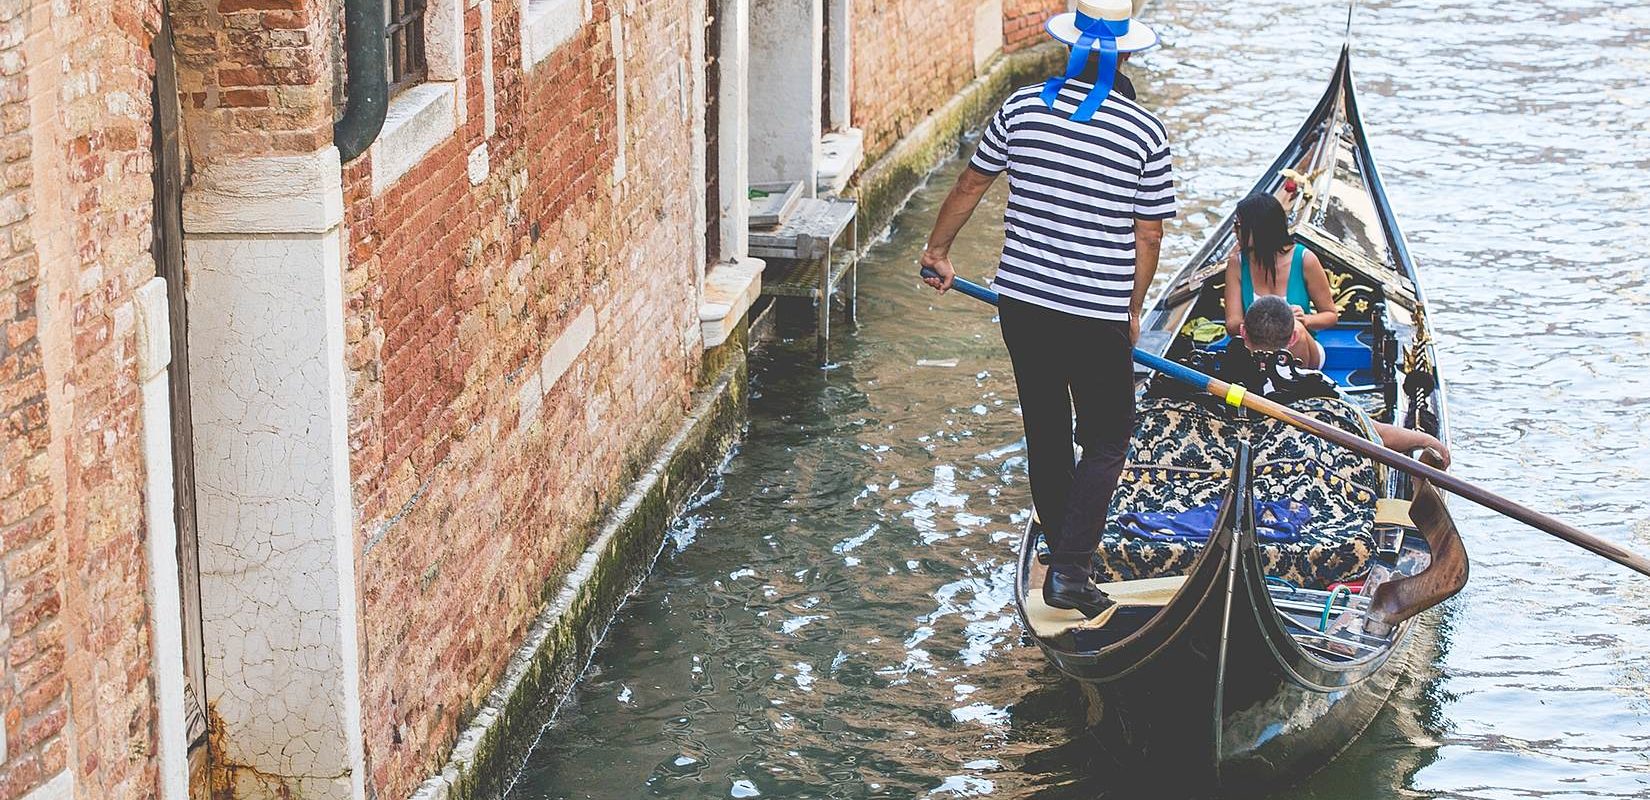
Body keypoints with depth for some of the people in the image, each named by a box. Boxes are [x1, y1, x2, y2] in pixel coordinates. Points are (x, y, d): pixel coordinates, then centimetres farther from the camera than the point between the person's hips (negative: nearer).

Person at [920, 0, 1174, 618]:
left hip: (1022, 304, 4)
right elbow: (1148, 236, -4)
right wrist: (1132, 311, 11)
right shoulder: (1144, 132, -9)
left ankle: (1062, 552, 30)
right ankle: (1070, 572, 0)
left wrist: (938, 249, 25)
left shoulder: (1021, 108, -2)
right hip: (1097, 318, -4)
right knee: (1106, 442, 9)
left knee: (1045, 433, 19)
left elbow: (970, 185, 9)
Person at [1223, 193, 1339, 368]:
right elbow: (1232, 325, -5)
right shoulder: (1237, 263, 0)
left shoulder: (1305, 260, -6)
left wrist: (1306, 320, -19)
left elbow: (1331, 315, 3)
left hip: (1302, 351, 1)